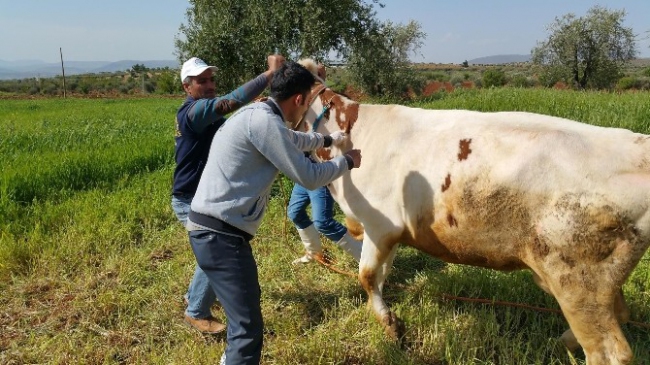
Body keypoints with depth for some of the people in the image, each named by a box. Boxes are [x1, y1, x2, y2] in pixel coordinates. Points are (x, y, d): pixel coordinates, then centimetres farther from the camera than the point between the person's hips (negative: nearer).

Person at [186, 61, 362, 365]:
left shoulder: (257, 114, 14)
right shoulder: (263, 121, -17)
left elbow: (291, 140, 37)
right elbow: (309, 177, -11)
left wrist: (328, 140, 51)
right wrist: (346, 162, 7)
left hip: (216, 229, 11)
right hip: (219, 234, -11)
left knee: (246, 305, 25)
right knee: (249, 327, -8)